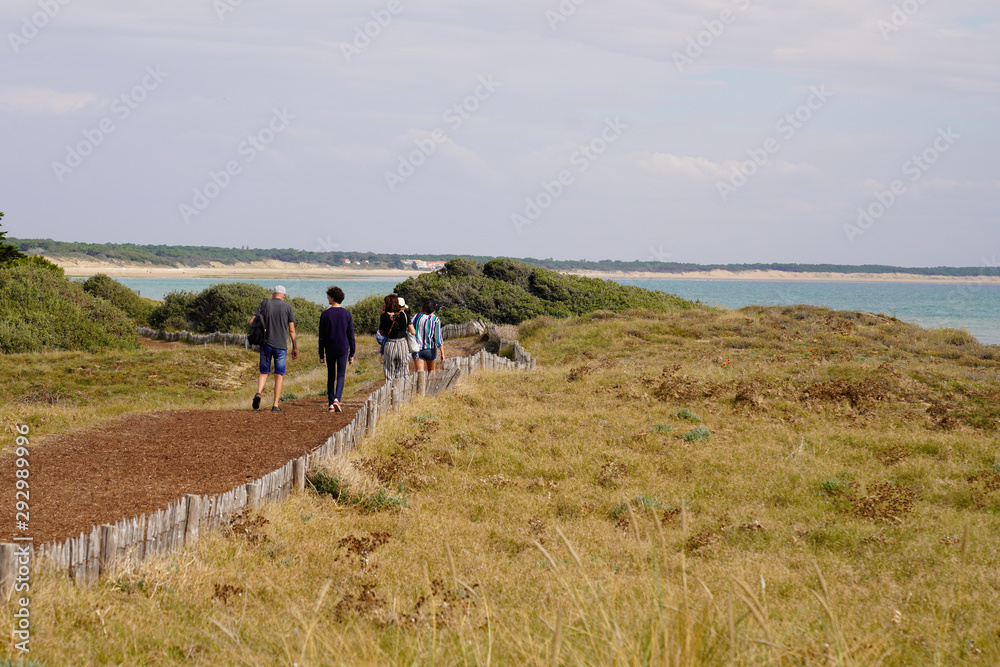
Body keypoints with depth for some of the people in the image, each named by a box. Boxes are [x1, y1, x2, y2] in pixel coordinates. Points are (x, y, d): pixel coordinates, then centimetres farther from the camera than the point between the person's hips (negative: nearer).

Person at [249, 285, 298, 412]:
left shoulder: (264, 305, 2)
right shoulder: (287, 307, 0)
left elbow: (252, 322, -4)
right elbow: (291, 330, 0)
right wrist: (295, 347, 7)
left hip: (266, 344, 1)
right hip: (281, 345, -1)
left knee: (264, 373, 13)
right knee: (279, 375, 6)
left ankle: (258, 393, -16)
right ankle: (275, 405, 2)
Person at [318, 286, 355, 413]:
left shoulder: (325, 314, -4)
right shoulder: (347, 314, 0)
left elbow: (321, 337, -2)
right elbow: (351, 336, 1)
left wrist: (321, 355, 4)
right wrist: (352, 354, 7)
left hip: (330, 350, 0)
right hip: (343, 350, 0)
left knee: (331, 377, 10)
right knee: (341, 375, 2)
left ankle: (331, 404, 10)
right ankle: (337, 399, -19)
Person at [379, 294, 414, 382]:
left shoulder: (384, 316, -7)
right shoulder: (404, 315, -3)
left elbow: (382, 333, 6)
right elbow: (413, 332, -2)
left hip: (389, 346, -1)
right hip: (403, 345, 1)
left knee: (389, 377, 8)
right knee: (402, 376, 8)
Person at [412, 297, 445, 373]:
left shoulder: (416, 317, -4)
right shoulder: (436, 320, -11)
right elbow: (438, 338, -13)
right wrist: (442, 353, -7)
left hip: (417, 349, 1)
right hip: (430, 349, -1)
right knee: (431, 370, 23)